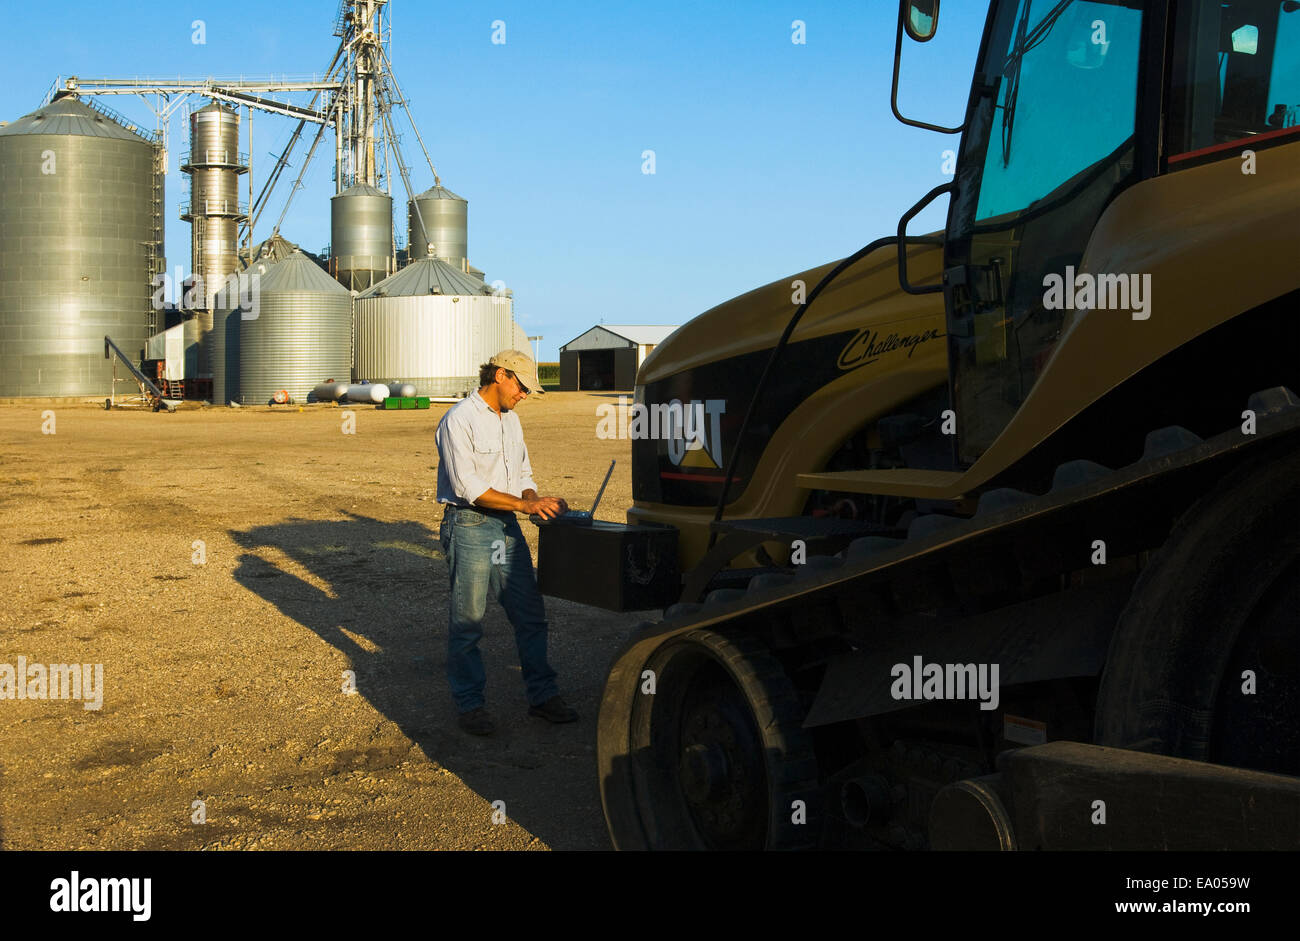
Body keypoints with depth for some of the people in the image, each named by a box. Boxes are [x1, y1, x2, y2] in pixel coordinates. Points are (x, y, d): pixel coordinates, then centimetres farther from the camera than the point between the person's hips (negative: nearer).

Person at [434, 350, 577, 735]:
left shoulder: (510, 420, 14)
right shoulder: (458, 421, -12)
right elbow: (467, 486, -19)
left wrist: (538, 502, -1)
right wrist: (526, 503, -22)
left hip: (507, 527, 8)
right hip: (469, 528, -7)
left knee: (531, 614, 9)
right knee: (467, 621, 1)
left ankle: (542, 696, 19)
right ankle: (469, 704, 12)